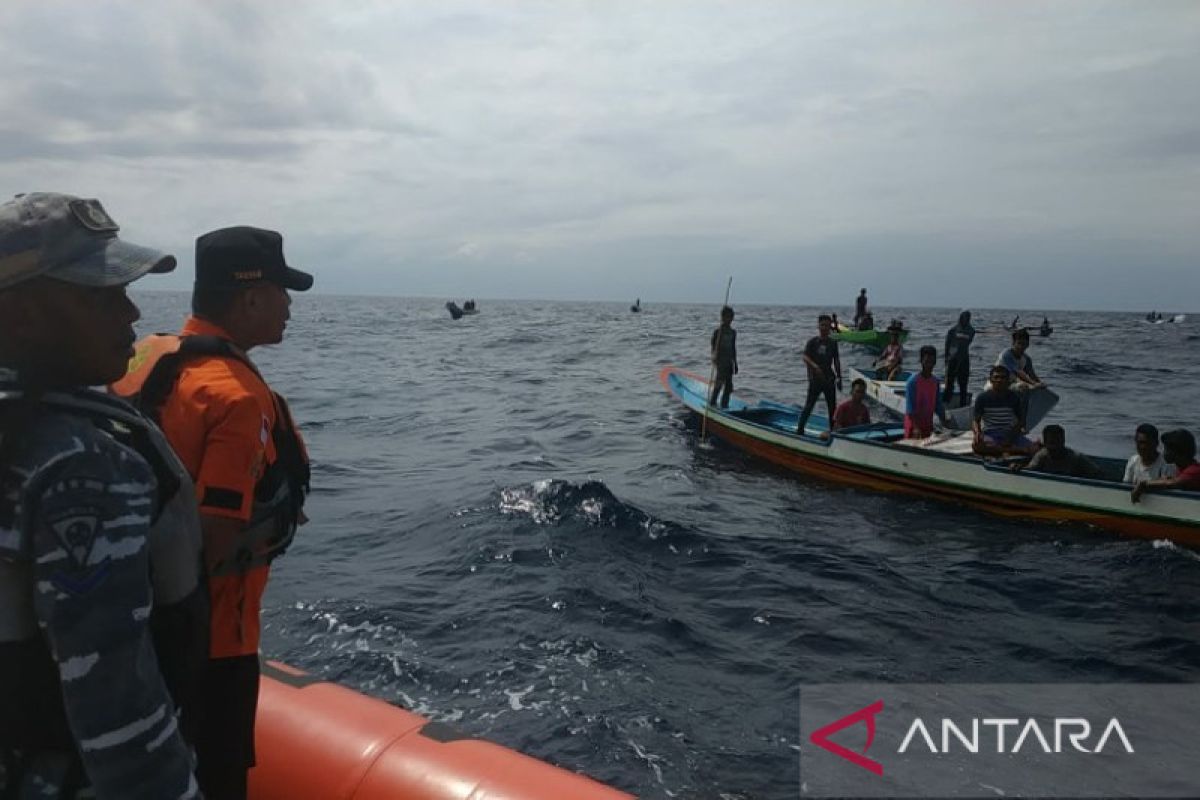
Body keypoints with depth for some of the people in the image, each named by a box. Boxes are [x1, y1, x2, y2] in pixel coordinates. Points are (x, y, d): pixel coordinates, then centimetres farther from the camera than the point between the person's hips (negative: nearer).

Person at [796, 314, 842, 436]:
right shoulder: (813, 342, -4)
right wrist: (815, 366, -31)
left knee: (832, 406, 8)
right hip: (815, 379, -4)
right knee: (809, 405, -4)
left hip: (829, 379, 4)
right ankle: (800, 429, 2)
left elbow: (836, 361, 12)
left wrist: (839, 378, 10)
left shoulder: (833, 343, 7)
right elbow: (805, 357, -14)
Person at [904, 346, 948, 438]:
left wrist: (944, 423, 1)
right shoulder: (913, 381, -12)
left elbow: (938, 405, 11)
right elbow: (909, 406, -17)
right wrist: (916, 427, -26)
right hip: (914, 425, -6)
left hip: (928, 425, 6)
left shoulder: (936, 381, 6)